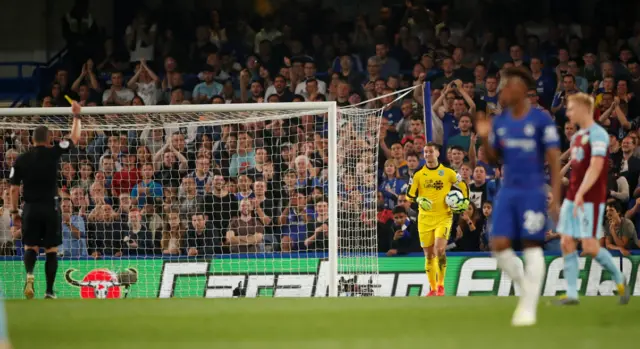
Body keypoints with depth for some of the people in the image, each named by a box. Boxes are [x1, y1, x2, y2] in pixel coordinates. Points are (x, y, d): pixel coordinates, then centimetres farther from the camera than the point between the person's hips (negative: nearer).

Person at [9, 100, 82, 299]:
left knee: (30, 247, 9)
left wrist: (14, 211, 10)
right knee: (52, 250, 8)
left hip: (30, 208, 1)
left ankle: (29, 274, -21)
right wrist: (76, 116, 21)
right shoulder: (53, 153, -4)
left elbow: (14, 188, 1)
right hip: (50, 207, -1)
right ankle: (49, 291, 6)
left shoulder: (21, 160, 0)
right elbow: (75, 138, 9)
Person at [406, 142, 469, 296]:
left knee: (439, 250, -19)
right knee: (429, 255, 4)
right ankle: (433, 288, 15)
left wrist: (465, 201, 1)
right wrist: (419, 200, -17)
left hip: (443, 217, -2)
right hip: (425, 219, 3)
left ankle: (441, 285, -6)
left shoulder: (448, 173, 2)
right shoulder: (418, 175, 5)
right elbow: (410, 194, 2)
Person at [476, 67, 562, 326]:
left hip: (532, 192, -5)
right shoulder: (500, 122, 9)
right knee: (499, 245, -4)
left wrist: (555, 199, -13)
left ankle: (529, 308, 1)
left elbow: (554, 161, -8)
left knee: (532, 246, -4)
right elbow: (493, 158, 16)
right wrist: (484, 138, -4)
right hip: (507, 191, 5)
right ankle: (525, 288, 19)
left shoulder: (541, 120, -7)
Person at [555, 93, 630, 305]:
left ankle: (619, 279, 12)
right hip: (572, 198, 8)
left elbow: (595, 167, -22)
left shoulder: (597, 134, -12)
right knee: (567, 244, 1)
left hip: (590, 199, -8)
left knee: (590, 247, -9)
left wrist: (581, 193, -31)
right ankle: (571, 294, 3)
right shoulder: (577, 136, 16)